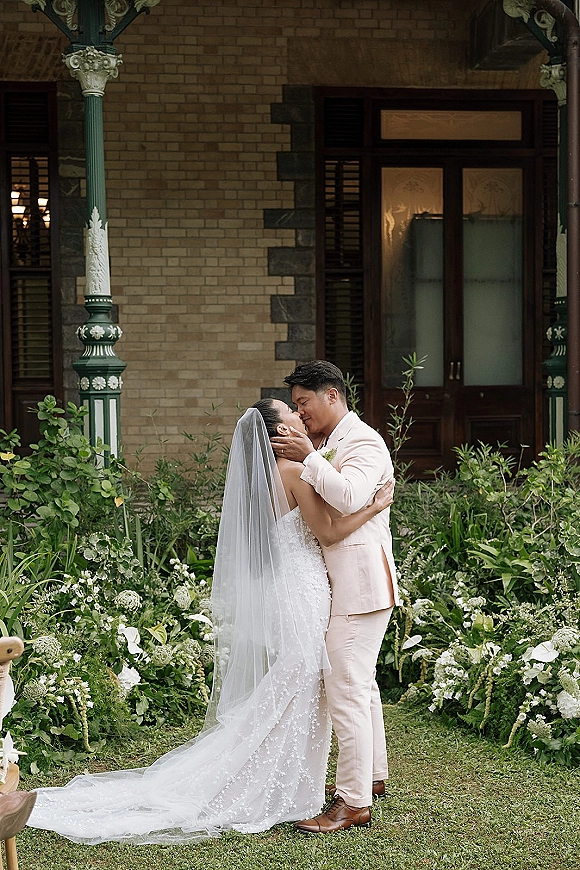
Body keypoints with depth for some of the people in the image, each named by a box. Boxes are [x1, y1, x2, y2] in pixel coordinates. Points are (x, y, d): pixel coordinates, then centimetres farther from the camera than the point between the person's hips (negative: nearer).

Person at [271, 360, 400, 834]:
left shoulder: (364, 441, -12)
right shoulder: (330, 445, 18)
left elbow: (349, 496, -28)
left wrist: (307, 458, -22)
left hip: (360, 580, -10)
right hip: (341, 582, 10)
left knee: (346, 687, -12)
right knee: (361, 682, 19)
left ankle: (354, 802, -11)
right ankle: (372, 774, 31)